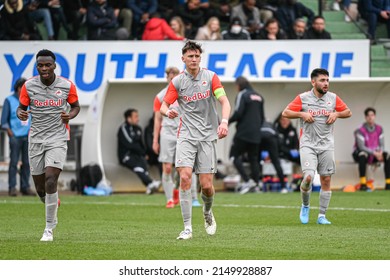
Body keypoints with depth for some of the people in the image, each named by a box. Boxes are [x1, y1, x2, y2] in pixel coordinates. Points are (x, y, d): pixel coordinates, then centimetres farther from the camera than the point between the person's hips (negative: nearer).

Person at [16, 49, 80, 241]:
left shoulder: (67, 86, -4)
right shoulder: (29, 86, -2)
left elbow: (75, 106, 11)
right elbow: (21, 107, 8)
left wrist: (70, 115, -11)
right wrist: (21, 114, -15)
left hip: (58, 137, -3)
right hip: (36, 138, 3)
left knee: (50, 180, -19)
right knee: (40, 187, 5)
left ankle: (49, 229, -10)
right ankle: (52, 216, 39)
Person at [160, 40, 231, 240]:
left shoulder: (210, 77, 1)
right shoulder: (177, 81, 4)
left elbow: (224, 102, -5)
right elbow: (163, 105, 6)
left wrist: (224, 122, -24)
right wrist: (168, 112, -19)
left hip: (208, 136, 0)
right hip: (186, 135, 0)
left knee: (206, 185, -3)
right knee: (185, 177, -18)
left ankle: (207, 212, 32)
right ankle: (187, 228, -14)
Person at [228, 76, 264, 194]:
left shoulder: (242, 95, -7)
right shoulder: (259, 97, 16)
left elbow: (238, 113, -16)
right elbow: (262, 117, 18)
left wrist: (228, 122, -3)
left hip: (243, 132, -7)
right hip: (256, 134, 7)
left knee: (234, 155, -1)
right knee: (253, 158, 10)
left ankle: (246, 180, -14)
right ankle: (255, 182, -1)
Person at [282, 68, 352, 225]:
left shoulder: (333, 98, 6)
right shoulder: (303, 98, -1)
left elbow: (348, 112, 17)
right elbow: (285, 113, 2)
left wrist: (336, 114, -3)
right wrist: (302, 114, -13)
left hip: (327, 145, 3)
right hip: (308, 144, -3)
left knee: (326, 180, -1)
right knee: (308, 177, -18)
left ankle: (322, 216, 8)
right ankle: (305, 206, 9)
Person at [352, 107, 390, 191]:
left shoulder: (379, 129, -1)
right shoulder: (361, 130, -17)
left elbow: (382, 145, 1)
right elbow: (361, 147, -23)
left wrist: (380, 152, -23)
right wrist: (374, 153, -31)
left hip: (375, 154, 5)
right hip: (361, 153, -5)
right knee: (363, 155, -39)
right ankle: (363, 184, -40)